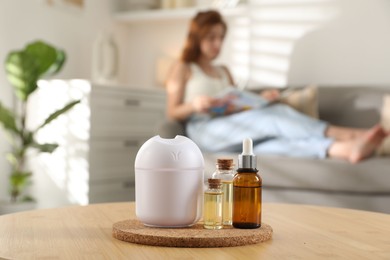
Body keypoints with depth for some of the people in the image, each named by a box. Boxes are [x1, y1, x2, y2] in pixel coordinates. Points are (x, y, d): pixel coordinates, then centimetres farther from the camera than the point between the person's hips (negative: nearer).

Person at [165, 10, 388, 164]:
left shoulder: (224, 72, 31)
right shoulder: (182, 69, 14)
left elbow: (238, 106, 21)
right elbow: (172, 113, 5)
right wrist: (194, 105, -16)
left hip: (229, 126, 5)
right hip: (204, 130, -5)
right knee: (268, 119, -31)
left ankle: (341, 149, -56)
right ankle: (346, 137, -48)